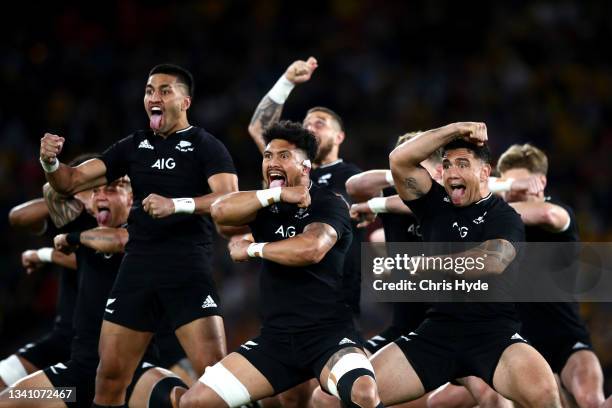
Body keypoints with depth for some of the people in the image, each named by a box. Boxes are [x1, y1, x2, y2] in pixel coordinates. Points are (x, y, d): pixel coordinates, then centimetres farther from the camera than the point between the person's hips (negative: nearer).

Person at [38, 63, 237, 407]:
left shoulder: (206, 146, -1)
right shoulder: (133, 146, 13)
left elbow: (230, 198, -17)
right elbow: (72, 182, 13)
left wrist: (177, 205, -32)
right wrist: (50, 162, -9)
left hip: (188, 270, -5)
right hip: (137, 269, 5)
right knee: (110, 377, 6)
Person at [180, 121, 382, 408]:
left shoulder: (329, 204, -4)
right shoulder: (264, 205, 11)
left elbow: (311, 250, -25)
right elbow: (220, 211, -11)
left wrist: (251, 249, -11)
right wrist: (278, 194, -19)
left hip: (328, 334, -5)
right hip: (275, 338, 5)